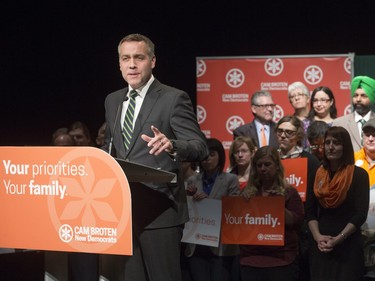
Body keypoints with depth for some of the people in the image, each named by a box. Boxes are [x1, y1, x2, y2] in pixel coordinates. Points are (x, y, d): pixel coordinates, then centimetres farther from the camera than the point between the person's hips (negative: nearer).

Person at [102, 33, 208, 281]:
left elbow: (201, 148, -13)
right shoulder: (112, 101, 14)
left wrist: (172, 146, -33)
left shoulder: (174, 99, -6)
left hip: (159, 210, -6)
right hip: (123, 208, 6)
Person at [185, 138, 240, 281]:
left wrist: (208, 200, -16)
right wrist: (189, 197, -8)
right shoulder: (192, 181, 10)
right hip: (197, 247, 3)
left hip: (221, 247, -3)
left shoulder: (230, 180, 2)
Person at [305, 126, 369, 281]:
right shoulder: (318, 175, 7)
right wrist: (317, 236, -10)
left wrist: (338, 239, -15)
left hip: (348, 245, -3)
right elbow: (310, 211, 6)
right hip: (321, 246, 3)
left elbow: (361, 214, -9)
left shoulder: (358, 175, -3)